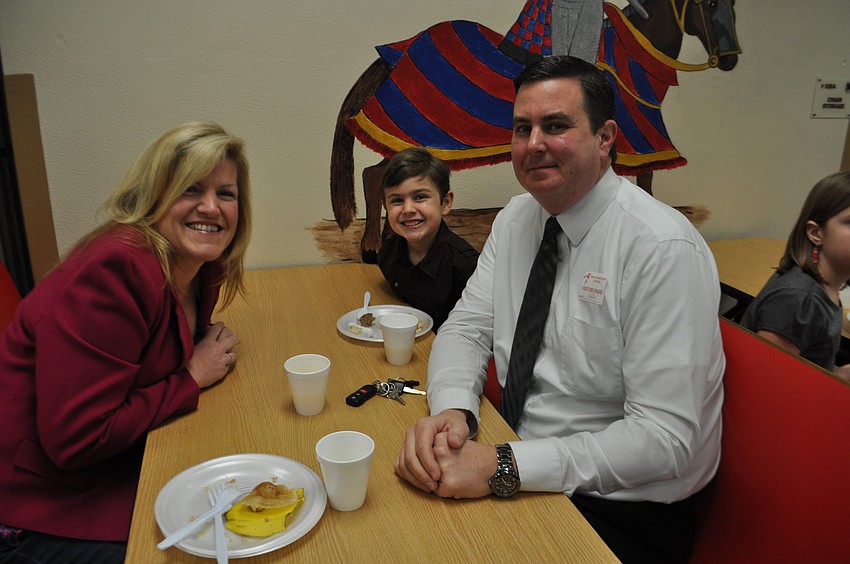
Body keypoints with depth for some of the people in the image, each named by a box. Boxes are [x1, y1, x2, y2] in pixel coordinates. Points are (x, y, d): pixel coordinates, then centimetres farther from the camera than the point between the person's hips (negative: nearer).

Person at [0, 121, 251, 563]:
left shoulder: (201, 270, 0)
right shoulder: (115, 270, -27)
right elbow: (75, 440, -28)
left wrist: (211, 349, -6)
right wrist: (193, 378, -19)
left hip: (120, 468, 8)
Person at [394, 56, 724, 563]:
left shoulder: (665, 250, -21)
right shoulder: (517, 217, 1)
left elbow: (664, 438, -23)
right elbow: (467, 328, 1)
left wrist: (505, 467, -29)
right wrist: (452, 411, -20)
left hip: (624, 511, -5)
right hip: (517, 469, 6)